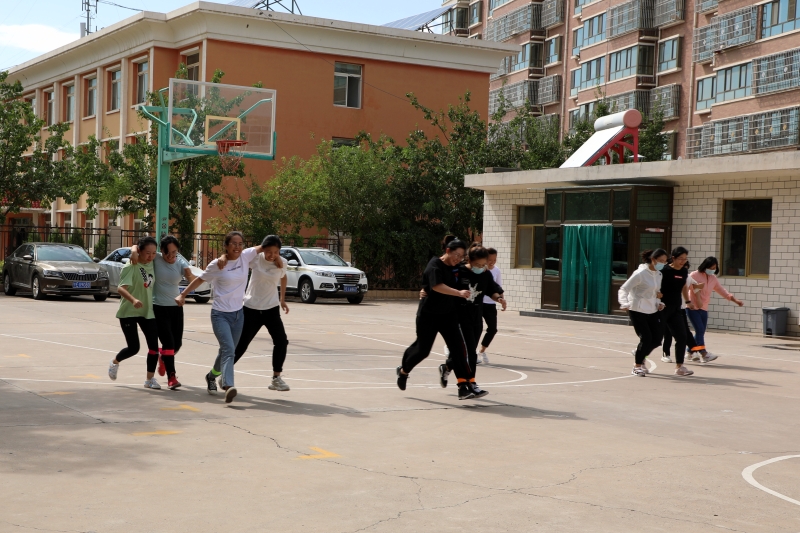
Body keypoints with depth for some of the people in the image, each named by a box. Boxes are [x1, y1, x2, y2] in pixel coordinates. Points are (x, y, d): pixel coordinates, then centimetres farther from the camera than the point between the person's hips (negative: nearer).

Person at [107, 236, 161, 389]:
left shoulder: (151, 264, 3)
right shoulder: (130, 267, -18)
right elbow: (121, 288, -32)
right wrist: (133, 300, -48)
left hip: (147, 311, 6)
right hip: (128, 312, -6)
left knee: (154, 345, -4)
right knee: (133, 348, -3)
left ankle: (150, 379, 8)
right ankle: (115, 362, 29)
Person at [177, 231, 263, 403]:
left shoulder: (246, 256, -1)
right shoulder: (217, 265, -10)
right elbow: (200, 279, 2)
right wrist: (183, 295, -1)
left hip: (238, 314, 5)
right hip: (220, 314, -5)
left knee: (227, 351, 17)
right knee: (228, 350, -23)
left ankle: (211, 376, 41)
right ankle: (228, 386, -33)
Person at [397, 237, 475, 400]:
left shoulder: (456, 268, 4)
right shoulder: (435, 265, -17)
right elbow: (437, 286, -34)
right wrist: (459, 293, -45)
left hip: (448, 315, 6)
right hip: (429, 314, -6)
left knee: (458, 348, -8)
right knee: (422, 349, 7)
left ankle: (463, 386, -9)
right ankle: (403, 371, 36)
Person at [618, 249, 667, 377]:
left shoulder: (658, 274, 8)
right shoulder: (641, 274, -15)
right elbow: (623, 289, -16)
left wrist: (658, 303, 5)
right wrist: (624, 303, -32)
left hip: (652, 311, 7)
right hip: (637, 310, -7)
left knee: (657, 339, 3)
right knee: (646, 338, -10)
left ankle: (639, 353, 34)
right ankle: (637, 367, 9)